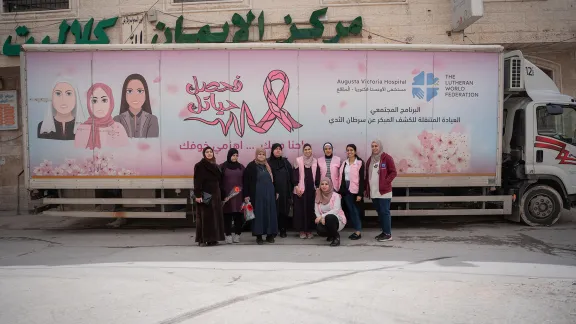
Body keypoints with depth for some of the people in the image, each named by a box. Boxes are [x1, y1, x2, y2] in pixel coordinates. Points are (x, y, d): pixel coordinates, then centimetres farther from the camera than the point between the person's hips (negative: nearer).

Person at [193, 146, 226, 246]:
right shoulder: (199, 165, -5)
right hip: (205, 195, -7)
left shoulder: (215, 166, 16)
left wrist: (219, 194, 12)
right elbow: (197, 181, -12)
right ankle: (202, 239, -3)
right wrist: (198, 195, -21)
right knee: (204, 217, -7)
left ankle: (212, 238, 13)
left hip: (215, 194, 7)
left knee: (215, 216, 6)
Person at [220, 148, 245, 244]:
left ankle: (237, 234, 12)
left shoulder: (241, 167, 10)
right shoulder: (223, 167, 3)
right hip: (227, 195, -2)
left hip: (238, 195, 2)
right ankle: (228, 234, 7)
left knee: (238, 215, 2)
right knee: (227, 215, 0)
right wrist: (221, 194, -6)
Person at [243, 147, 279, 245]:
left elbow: (273, 179, 18)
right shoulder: (251, 166, -3)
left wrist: (276, 192, 15)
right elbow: (245, 180, -5)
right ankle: (259, 236, 9)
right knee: (259, 214, 0)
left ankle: (270, 235, 16)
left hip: (269, 193, 4)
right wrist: (246, 195, -9)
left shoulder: (268, 166, 12)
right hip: (257, 194, -4)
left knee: (270, 213, 6)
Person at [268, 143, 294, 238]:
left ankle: (283, 230, 14)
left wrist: (292, 188, 0)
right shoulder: (268, 162, 1)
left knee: (284, 211, 5)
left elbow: (291, 176, 8)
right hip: (273, 191, -2)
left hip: (285, 191, 3)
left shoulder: (285, 162, 11)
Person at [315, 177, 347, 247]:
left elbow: (336, 210, -22)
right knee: (319, 230, -30)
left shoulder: (335, 196, -9)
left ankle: (336, 237, -11)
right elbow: (316, 211, -3)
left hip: (337, 220, -3)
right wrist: (321, 218, -25)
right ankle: (331, 235, 10)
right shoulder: (318, 197, 3)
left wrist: (322, 216, -30)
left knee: (329, 217, -37)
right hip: (324, 221, 3)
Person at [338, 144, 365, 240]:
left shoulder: (359, 162, -6)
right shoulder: (344, 163, 12)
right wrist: (341, 191, 8)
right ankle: (356, 230, 15)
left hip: (355, 190, -6)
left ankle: (358, 231, 4)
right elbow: (341, 178, 13)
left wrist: (360, 193, -14)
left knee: (355, 210, -3)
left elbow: (361, 179, -10)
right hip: (346, 189, 6)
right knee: (350, 210, 8)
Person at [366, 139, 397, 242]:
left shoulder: (387, 158, -5)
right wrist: (367, 189, 13)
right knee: (379, 212, 11)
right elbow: (367, 175, 18)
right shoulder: (370, 160, 14)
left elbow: (393, 172, -7)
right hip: (373, 192, 7)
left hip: (384, 191, -7)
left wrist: (385, 182, -16)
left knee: (385, 212, -5)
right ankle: (384, 232, 20)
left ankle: (388, 234, 2)